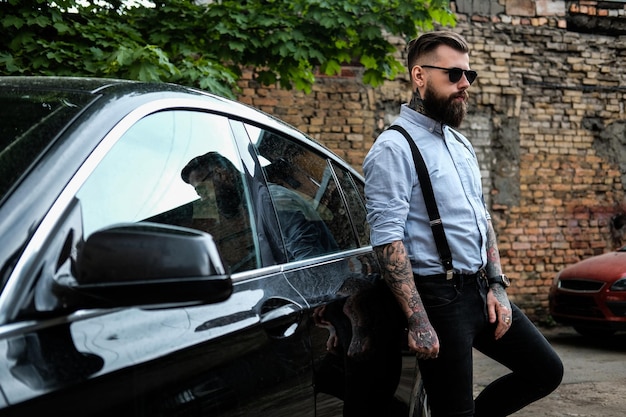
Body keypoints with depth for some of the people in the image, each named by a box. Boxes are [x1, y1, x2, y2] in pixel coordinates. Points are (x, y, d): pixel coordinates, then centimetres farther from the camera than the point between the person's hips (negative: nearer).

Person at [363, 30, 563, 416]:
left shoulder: (461, 145, 14)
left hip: (481, 290, 8)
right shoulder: (394, 149, -13)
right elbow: (388, 242, -20)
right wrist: (419, 323, -23)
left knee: (546, 370, 14)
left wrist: (497, 287, 7)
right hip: (439, 295, -8)